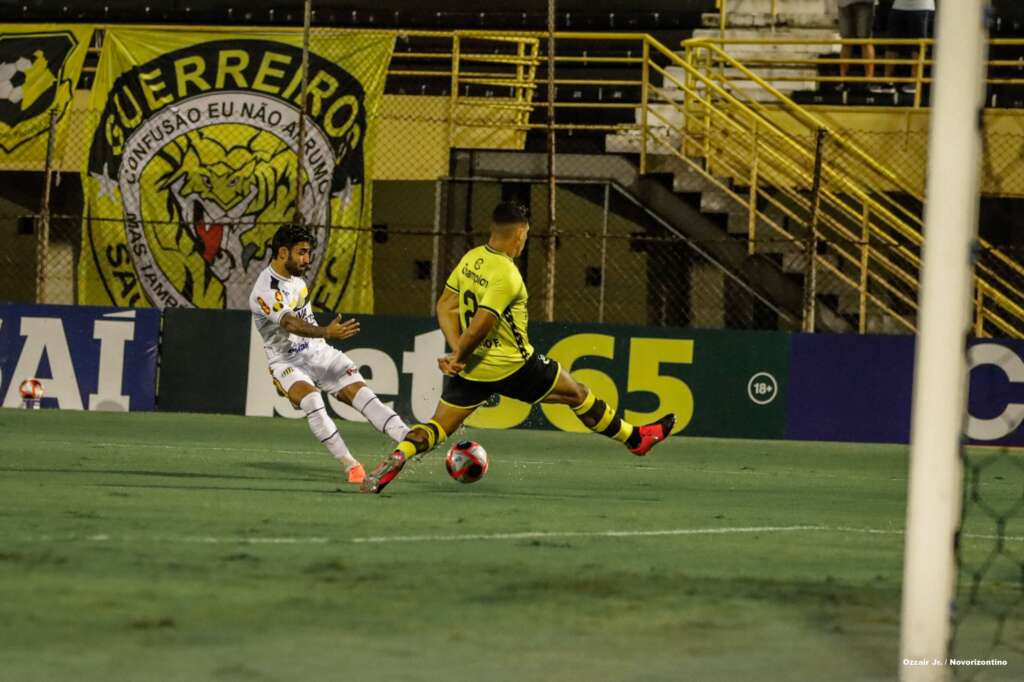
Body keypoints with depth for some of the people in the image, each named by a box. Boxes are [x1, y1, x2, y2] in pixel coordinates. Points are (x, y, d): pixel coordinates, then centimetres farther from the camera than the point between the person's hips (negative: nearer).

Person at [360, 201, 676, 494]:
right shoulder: (506, 275, -22)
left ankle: (397, 457, -21)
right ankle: (635, 439, 27)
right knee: (578, 395, 12)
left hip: (472, 370, 6)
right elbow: (480, 325, -26)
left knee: (436, 428, 7)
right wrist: (457, 357, -12)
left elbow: (445, 307, 6)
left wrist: (457, 353, 1)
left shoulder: (471, 259, 2)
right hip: (513, 367, -6)